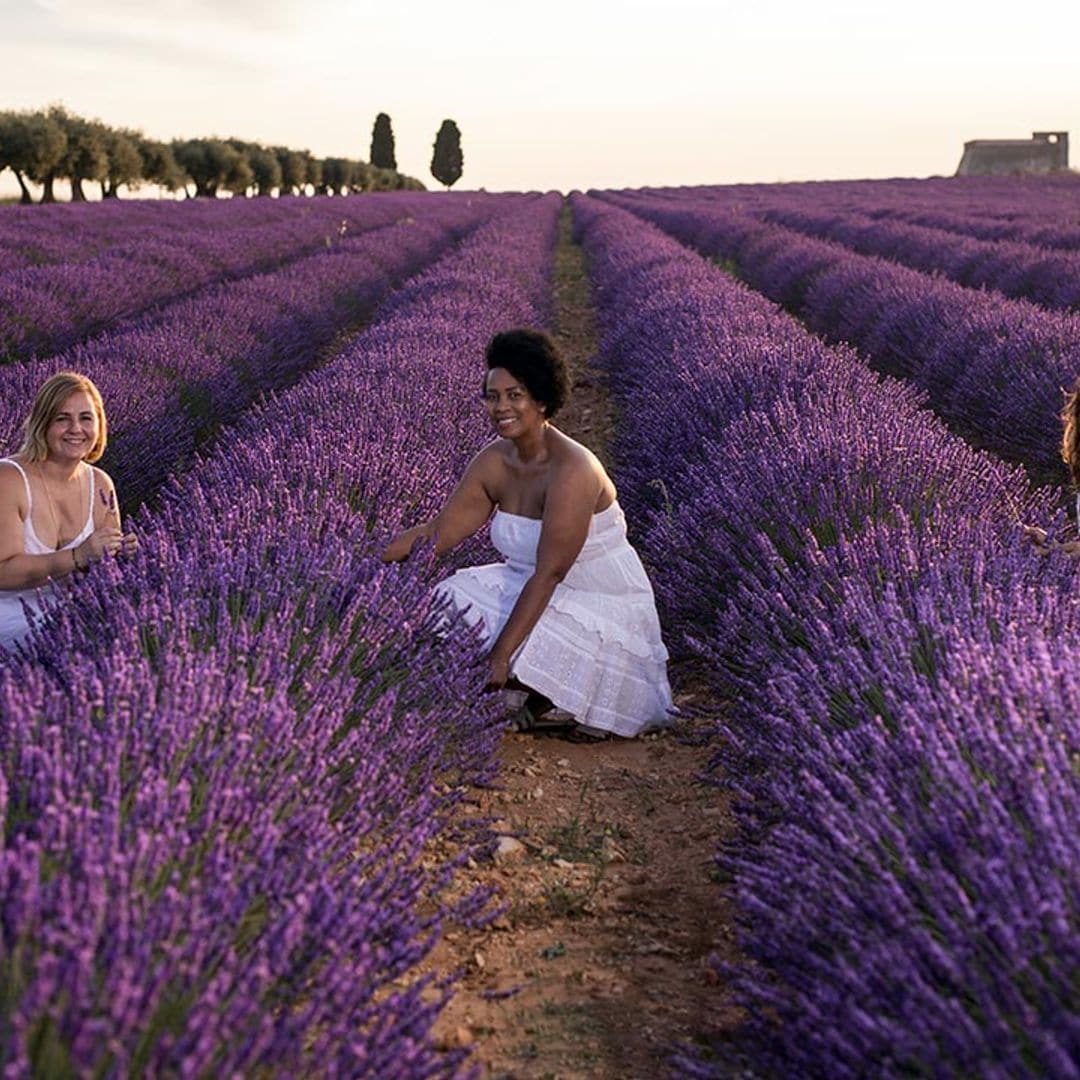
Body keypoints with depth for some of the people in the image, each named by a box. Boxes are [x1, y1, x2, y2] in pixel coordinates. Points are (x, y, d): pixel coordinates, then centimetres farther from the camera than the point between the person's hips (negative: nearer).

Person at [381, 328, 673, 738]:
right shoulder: (493, 462, -3)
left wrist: (501, 655, -31)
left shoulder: (571, 470, -26)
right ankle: (540, 691, 6)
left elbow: (549, 573, -29)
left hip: (601, 607, -8)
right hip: (534, 589, 8)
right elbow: (442, 531, 1)